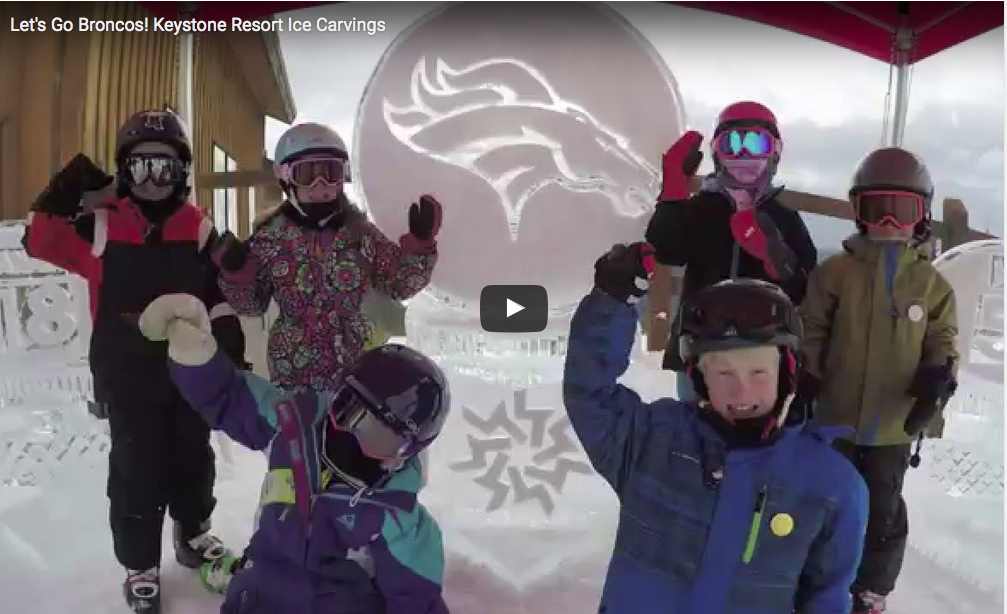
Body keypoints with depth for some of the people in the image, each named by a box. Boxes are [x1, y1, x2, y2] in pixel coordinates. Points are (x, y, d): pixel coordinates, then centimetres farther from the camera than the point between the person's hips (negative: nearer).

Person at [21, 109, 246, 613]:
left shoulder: (198, 229, -1)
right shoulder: (102, 226, -7)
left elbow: (220, 298, 1)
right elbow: (40, 241, -6)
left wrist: (232, 354, -1)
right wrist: (67, 191, -18)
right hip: (128, 375, -2)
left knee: (193, 458, 18)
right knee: (137, 470, 5)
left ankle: (193, 534, 42)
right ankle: (139, 564, 25)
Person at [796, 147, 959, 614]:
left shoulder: (932, 283, -2)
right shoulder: (835, 271, -6)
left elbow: (943, 341, 3)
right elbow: (810, 330, -3)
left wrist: (937, 381, -16)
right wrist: (805, 378, -13)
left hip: (894, 425, 1)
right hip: (836, 416, 0)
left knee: (883, 513, 14)